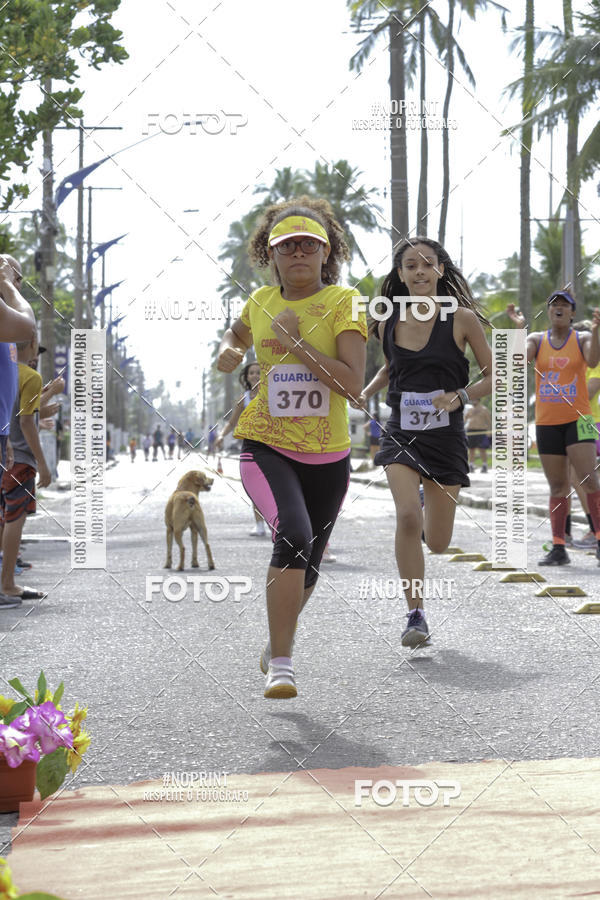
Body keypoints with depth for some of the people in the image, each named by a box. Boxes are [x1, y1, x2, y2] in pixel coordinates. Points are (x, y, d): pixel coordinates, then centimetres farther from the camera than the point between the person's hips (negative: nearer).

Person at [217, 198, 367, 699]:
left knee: (307, 565, 14)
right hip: (266, 446, -1)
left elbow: (354, 385, -18)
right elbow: (238, 334, 28)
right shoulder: (260, 302, 3)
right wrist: (229, 352, 6)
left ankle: (278, 641, 44)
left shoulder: (343, 302, -7)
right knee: (293, 536, -26)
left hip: (328, 455, 1)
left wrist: (298, 343, -20)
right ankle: (280, 663, -18)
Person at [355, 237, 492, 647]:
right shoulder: (388, 324, 2)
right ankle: (416, 615, -9)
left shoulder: (462, 319, -7)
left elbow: (494, 376, -1)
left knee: (437, 543, 6)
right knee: (407, 517, -22)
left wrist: (460, 396, -18)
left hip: (446, 437, -1)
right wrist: (364, 392, 5)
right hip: (401, 434, 1)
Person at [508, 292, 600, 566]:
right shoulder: (537, 339, 8)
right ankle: (558, 548, 6)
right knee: (557, 487, 5)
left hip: (577, 419, -2)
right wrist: (519, 327, -20)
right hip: (547, 422, 3)